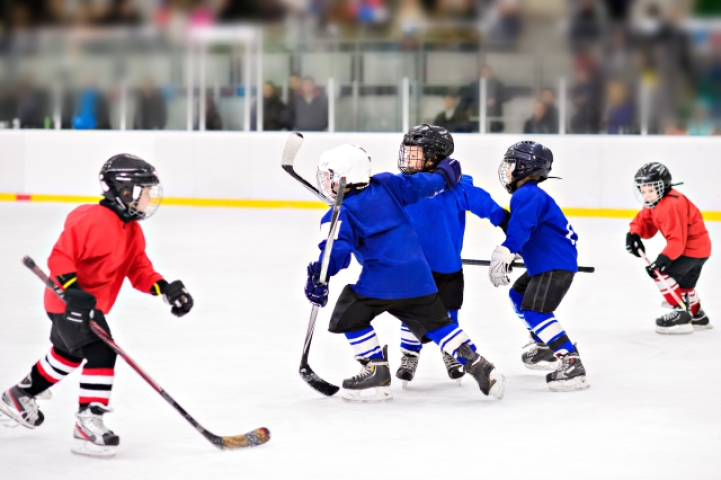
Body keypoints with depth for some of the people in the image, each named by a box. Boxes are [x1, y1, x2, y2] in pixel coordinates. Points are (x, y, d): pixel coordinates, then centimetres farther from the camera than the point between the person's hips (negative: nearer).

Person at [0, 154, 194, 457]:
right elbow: (60, 256, -26)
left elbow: (139, 270, 6)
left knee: (68, 354, 27)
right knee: (101, 353, -22)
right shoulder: (92, 220, -24)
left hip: (92, 305, 11)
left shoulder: (132, 231, 6)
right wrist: (73, 291, -37)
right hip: (69, 302, -11)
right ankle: (87, 426, -21)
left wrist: (165, 289, -11)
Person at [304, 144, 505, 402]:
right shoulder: (386, 185, 10)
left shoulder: (340, 214, -4)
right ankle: (479, 367, 9)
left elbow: (338, 248, -17)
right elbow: (420, 185, 14)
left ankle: (377, 372, 7)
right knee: (436, 321, 18)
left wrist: (319, 275, -28)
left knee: (349, 316, 11)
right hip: (418, 273, 6)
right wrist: (444, 174, 32)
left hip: (381, 279, -6)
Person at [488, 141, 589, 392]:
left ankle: (571, 365, -28)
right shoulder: (532, 195, 18)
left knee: (534, 311, -21)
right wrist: (511, 255, 39)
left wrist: (503, 255, -43)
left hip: (556, 266, -11)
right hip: (543, 265, 11)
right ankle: (543, 346, 39)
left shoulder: (527, 195, -17)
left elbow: (520, 227, -33)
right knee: (519, 295, 27)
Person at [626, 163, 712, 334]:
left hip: (692, 248, -11)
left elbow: (677, 240, -33)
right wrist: (634, 234, -15)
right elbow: (644, 221, 6)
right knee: (683, 282, 27)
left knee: (659, 271, -17)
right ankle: (698, 316, 45)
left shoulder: (671, 205, -29)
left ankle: (681, 314, -13)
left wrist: (664, 258, -43)